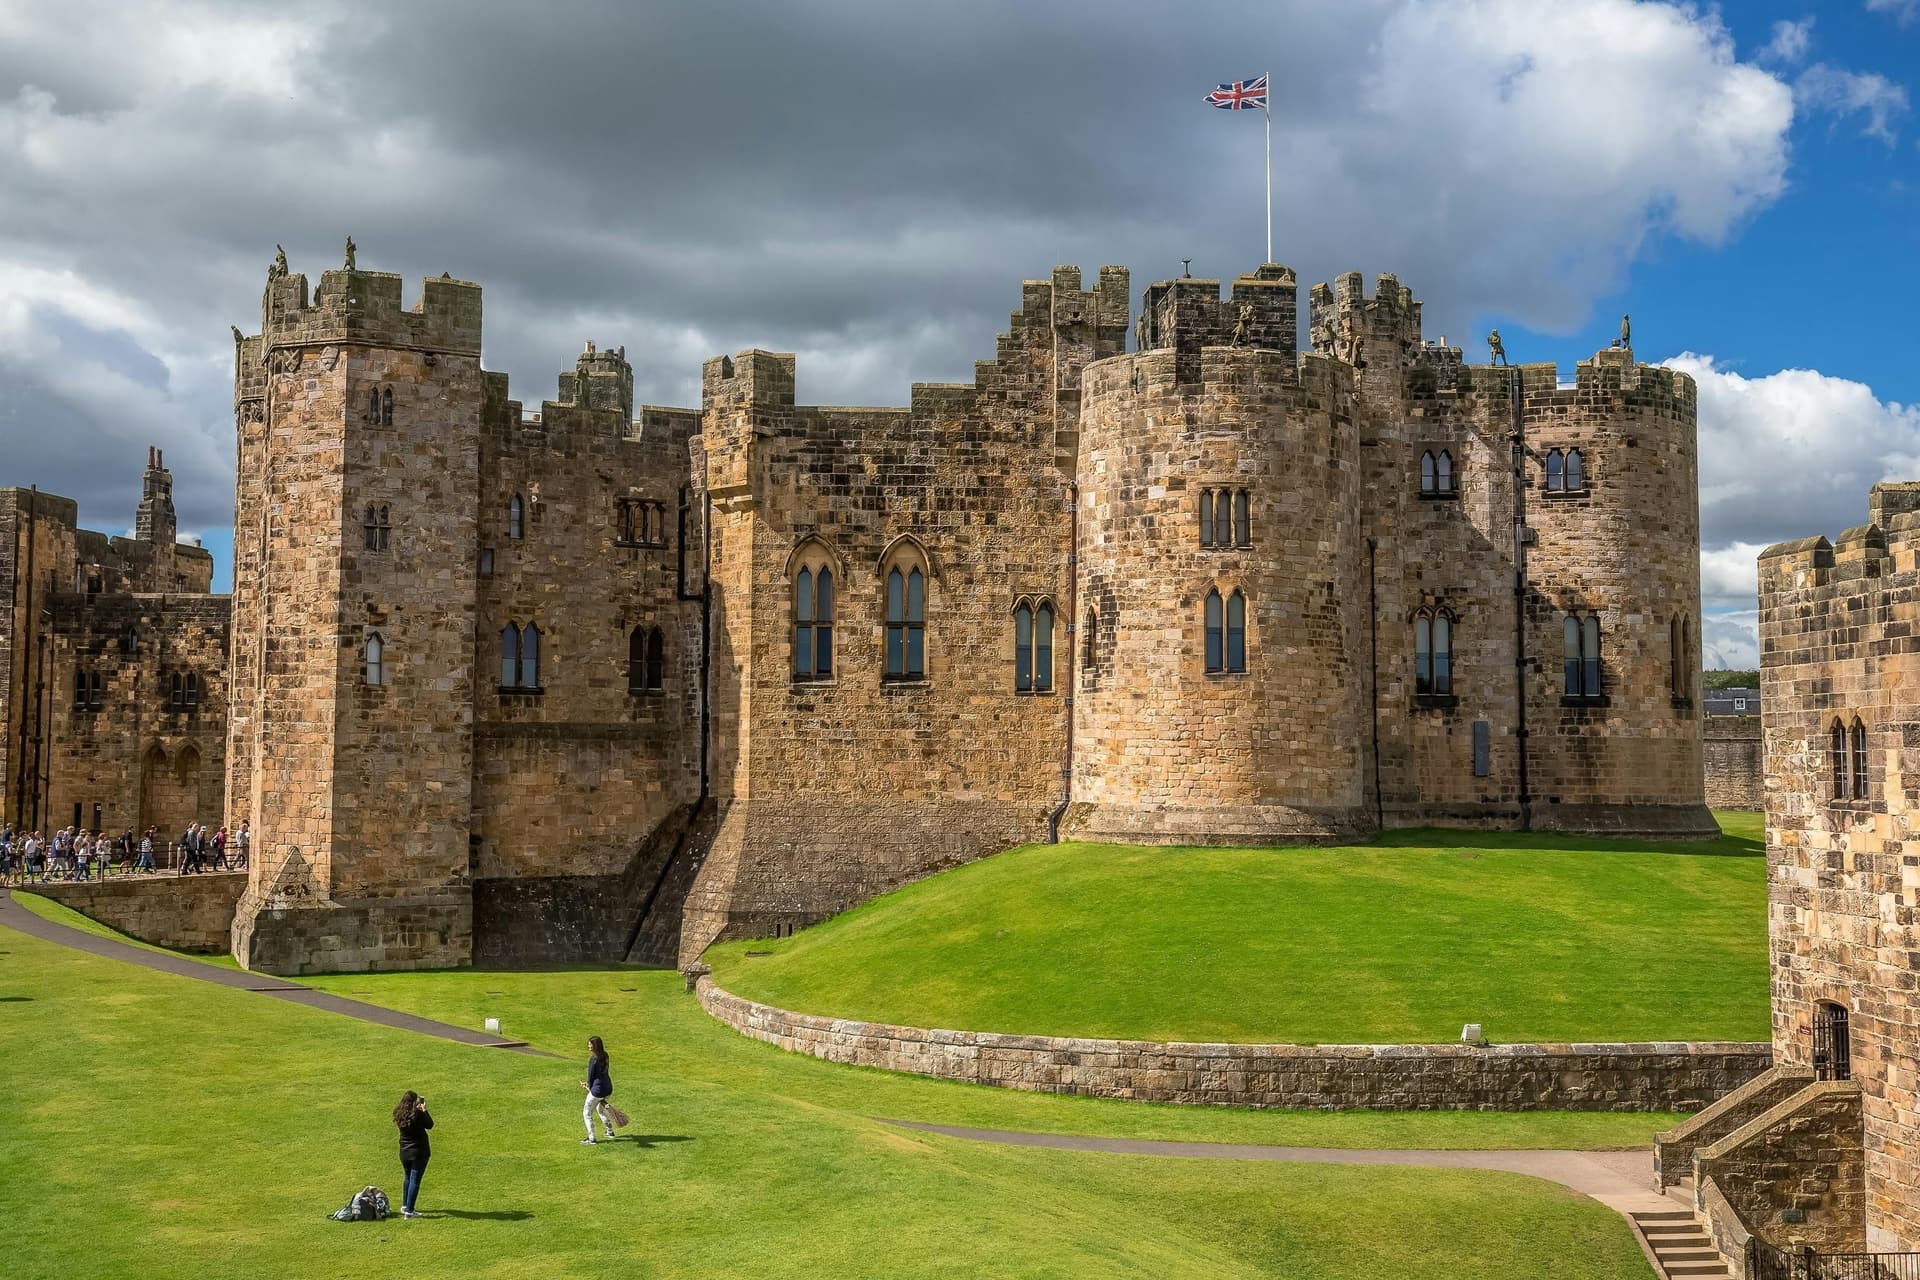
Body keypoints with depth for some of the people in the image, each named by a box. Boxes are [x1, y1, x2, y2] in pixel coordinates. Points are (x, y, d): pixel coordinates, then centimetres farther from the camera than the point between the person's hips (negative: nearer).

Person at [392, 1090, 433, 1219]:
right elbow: (429, 1125, -6)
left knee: (407, 1178, 25)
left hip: (404, 1152, 6)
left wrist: (419, 1109, 13)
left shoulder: (399, 1114, -2)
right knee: (415, 1180, -1)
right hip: (419, 1152, -6)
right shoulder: (417, 1114, -19)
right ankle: (409, 1211, -3)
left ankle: (404, 1206, 36)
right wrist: (424, 1110, 1)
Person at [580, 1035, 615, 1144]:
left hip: (597, 1089, -8)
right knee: (600, 1108, 33)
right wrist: (588, 1083, 15)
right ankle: (610, 1132, 42)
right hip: (608, 1089, 8)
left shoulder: (593, 1059, -21)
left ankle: (591, 1139, 7)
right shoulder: (605, 1056, 4)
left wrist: (589, 1087, 3)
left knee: (587, 1113, 8)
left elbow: (591, 1076, -13)